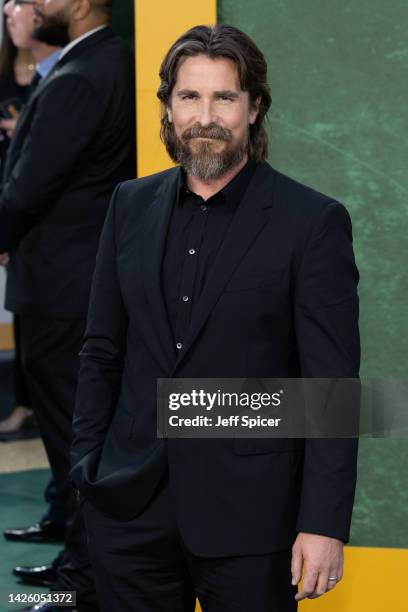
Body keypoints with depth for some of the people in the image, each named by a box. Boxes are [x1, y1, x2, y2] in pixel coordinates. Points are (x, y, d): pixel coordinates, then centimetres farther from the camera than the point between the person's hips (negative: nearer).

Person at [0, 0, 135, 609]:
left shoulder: (75, 82, -21)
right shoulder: (120, 63, 8)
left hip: (60, 285, -9)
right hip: (102, 278, 9)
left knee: (74, 435, -1)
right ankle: (86, 555, 29)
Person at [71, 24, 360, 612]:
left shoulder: (312, 221, -6)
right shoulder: (132, 205, 8)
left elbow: (333, 383, -8)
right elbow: (103, 350, 13)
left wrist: (324, 523, -12)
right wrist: (86, 467, 7)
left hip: (247, 515, -4)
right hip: (129, 506, 4)